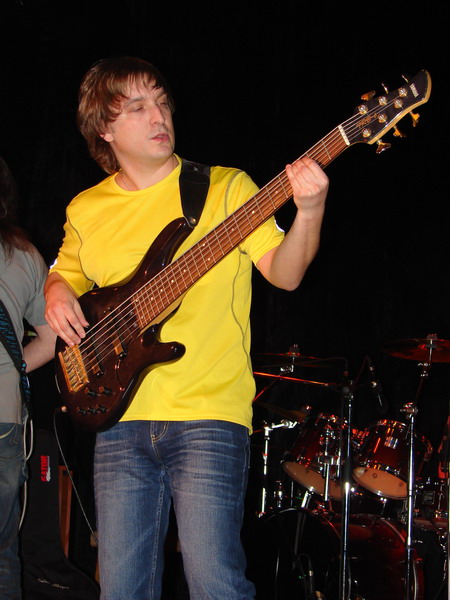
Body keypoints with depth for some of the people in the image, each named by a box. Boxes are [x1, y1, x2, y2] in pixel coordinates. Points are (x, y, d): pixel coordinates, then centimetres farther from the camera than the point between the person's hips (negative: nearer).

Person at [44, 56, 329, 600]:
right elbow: (64, 273, 29)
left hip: (208, 417, -4)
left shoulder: (225, 187, 1)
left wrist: (308, 213, -27)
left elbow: (284, 272, -8)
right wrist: (57, 291, 5)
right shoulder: (86, 210, 12)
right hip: (120, 419, 4)